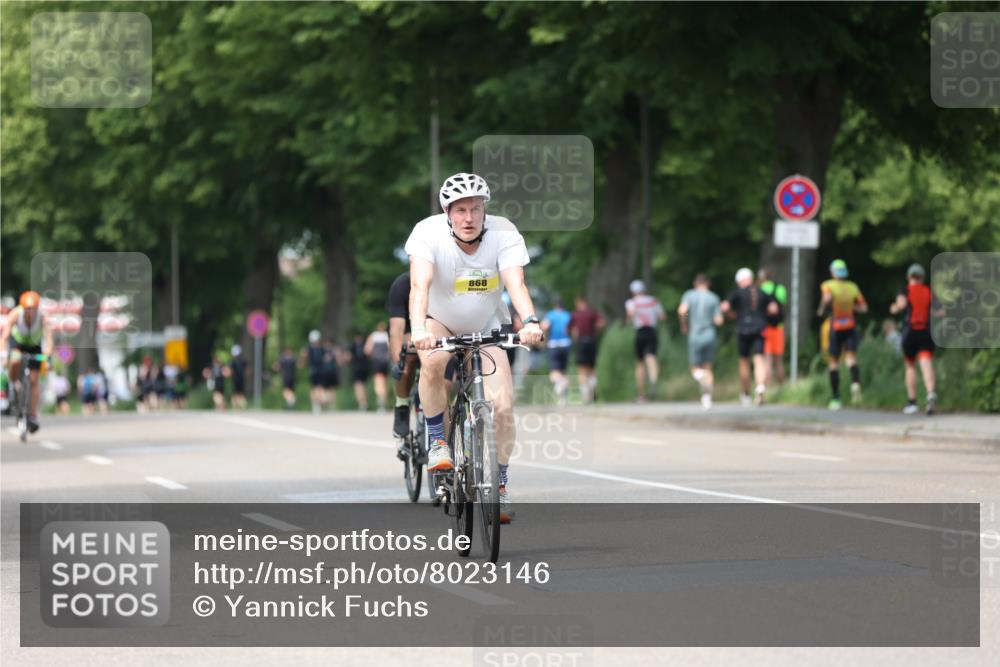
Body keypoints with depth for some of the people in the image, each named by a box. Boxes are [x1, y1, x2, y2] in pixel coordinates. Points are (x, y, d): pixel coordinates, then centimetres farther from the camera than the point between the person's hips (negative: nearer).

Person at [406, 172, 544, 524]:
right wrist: (418, 330, -57)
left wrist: (530, 321, -55)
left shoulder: (503, 234, -23)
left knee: (503, 406, -14)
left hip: (486, 326, 1)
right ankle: (437, 442, -15)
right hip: (440, 322, -1)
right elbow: (420, 285, -40)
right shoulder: (429, 233, -26)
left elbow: (516, 283, -36)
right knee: (433, 361, -36)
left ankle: (500, 484, 7)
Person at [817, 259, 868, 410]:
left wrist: (822, 309, -8)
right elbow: (864, 308, 11)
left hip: (835, 328, -2)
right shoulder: (853, 287, 8)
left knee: (834, 362, 10)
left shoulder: (828, 286, -3)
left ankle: (836, 399, 13)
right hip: (851, 327, 2)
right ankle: (855, 382, -40)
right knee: (851, 357, -7)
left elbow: (827, 297, -25)